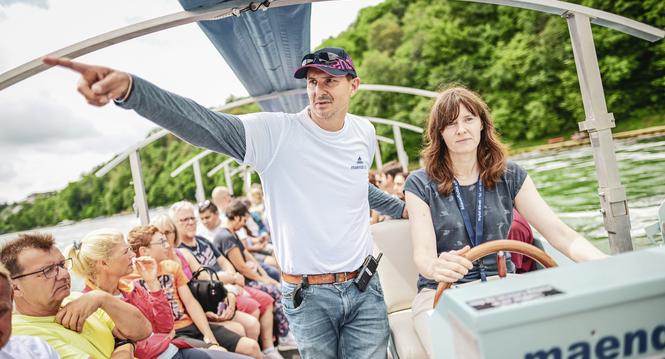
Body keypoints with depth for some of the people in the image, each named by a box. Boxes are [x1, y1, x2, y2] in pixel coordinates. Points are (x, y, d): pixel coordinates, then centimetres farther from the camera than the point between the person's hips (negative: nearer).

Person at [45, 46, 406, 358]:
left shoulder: (365, 133, 2)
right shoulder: (275, 132, -15)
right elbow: (202, 123, -31)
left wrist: (400, 208, 32)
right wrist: (128, 89, -46)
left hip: (365, 288, 4)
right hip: (307, 296, -3)